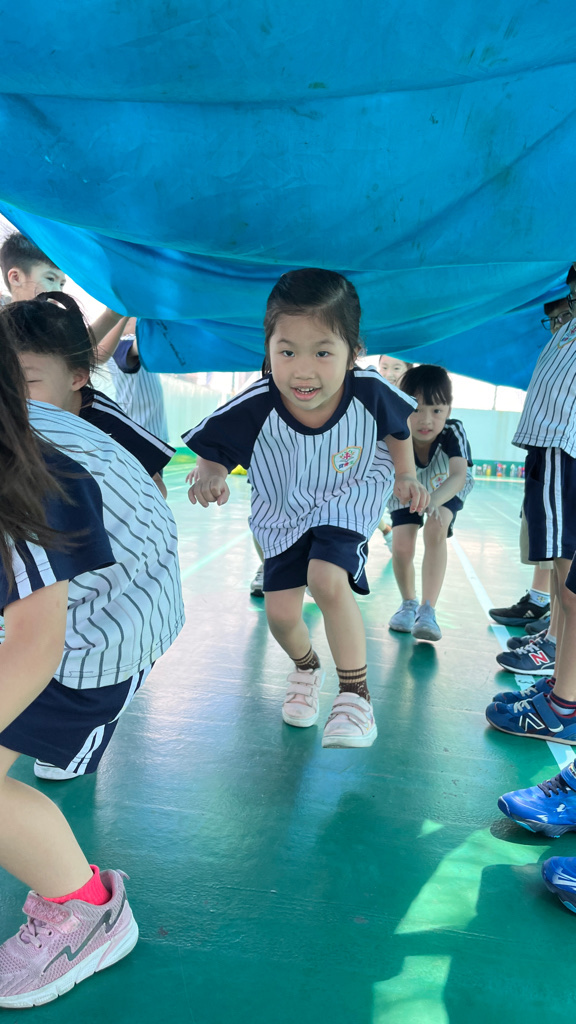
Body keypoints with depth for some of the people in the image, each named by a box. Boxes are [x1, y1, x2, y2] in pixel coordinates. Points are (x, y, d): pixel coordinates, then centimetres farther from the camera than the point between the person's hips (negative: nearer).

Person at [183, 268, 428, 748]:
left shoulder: (371, 392, -26)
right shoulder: (253, 408, -31)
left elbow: (398, 427, -2)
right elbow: (212, 451, -15)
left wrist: (406, 476, -9)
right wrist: (210, 477, -36)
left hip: (348, 504, -2)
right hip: (283, 515, 2)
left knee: (327, 580, -27)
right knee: (280, 612, 4)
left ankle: (356, 695, -6)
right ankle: (306, 668, 41)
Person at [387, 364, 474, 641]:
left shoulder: (453, 431, -38)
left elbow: (459, 476, -51)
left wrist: (434, 500, -71)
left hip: (447, 488, -1)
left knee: (435, 531, -28)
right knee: (401, 546, -14)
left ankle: (428, 610, -20)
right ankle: (408, 603, 16)